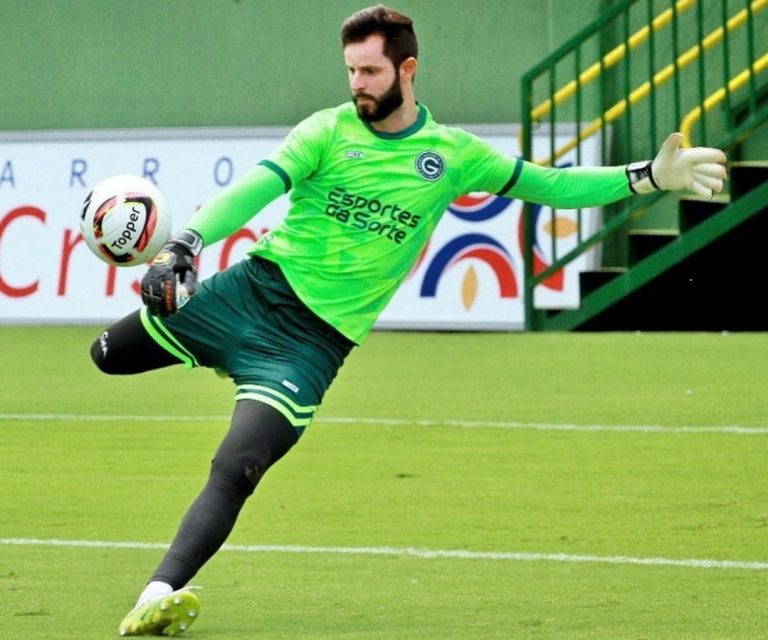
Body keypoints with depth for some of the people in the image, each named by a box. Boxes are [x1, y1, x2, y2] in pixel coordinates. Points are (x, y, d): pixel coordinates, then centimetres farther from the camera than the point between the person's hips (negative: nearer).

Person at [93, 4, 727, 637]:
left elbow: (548, 184, 12)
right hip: (254, 289, 2)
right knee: (110, 354, 8)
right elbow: (257, 187, -16)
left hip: (314, 341, -2)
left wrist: (648, 177, 3)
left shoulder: (452, 154, 3)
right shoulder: (330, 132, -3)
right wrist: (183, 245, -32)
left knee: (235, 472, -18)